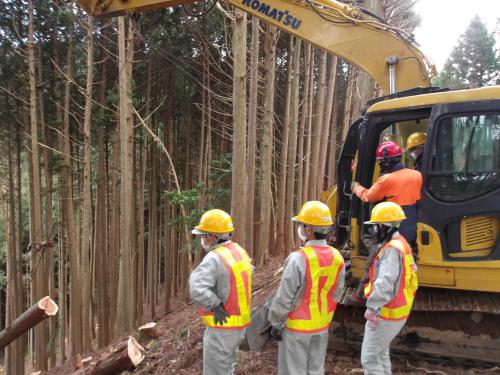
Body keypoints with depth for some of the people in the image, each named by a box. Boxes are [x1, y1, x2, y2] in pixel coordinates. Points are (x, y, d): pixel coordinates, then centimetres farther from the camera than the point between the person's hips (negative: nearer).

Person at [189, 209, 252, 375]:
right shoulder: (240, 252, 3)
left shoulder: (214, 258, -24)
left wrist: (215, 306, -20)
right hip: (239, 324, 8)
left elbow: (196, 291, -38)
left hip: (222, 327, -8)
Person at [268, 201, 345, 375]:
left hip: (297, 326, -5)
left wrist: (275, 324, -6)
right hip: (322, 325, 6)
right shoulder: (337, 258, -6)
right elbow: (336, 294, 3)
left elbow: (284, 298, -19)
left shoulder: (298, 259, -26)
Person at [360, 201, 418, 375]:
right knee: (381, 354, 23)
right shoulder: (402, 244, 9)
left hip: (386, 314, -10)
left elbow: (385, 282, -32)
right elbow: (411, 271, 17)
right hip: (397, 310, 10)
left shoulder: (392, 249, -22)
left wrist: (372, 308, -28)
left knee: (370, 359, -1)